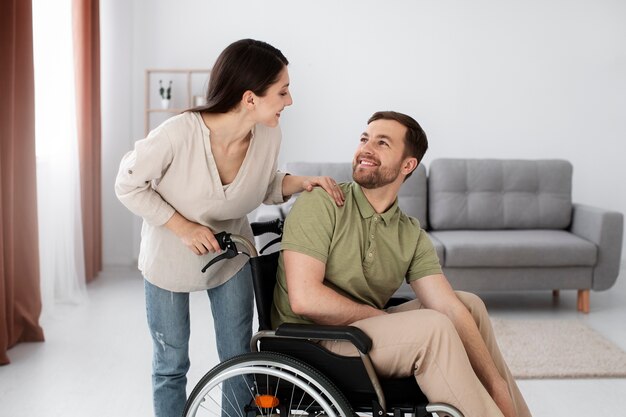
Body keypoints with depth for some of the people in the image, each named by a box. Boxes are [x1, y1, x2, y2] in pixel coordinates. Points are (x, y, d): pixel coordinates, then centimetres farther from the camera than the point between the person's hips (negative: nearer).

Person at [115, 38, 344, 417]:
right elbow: (128, 186, -18)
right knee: (171, 365, 13)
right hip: (171, 257, -3)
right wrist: (182, 227, -26)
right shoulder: (179, 134, -34)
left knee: (239, 361, 11)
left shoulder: (269, 135, -20)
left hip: (231, 255, 3)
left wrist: (301, 183, -20)